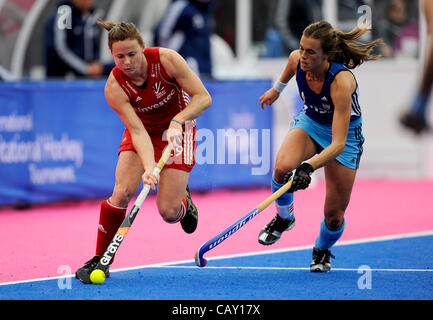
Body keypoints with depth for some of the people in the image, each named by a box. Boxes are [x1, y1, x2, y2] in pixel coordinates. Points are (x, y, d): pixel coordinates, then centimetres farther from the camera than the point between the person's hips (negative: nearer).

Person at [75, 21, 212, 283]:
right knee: (122, 192, -22)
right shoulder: (114, 87, -24)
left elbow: (203, 97, -21)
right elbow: (138, 131, -28)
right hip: (143, 131, 1)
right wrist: (149, 168, -43)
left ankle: (183, 201, 29)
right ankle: (100, 259, -6)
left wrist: (177, 121, -35)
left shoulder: (167, 59, -26)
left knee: (169, 212, -10)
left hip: (177, 128, -1)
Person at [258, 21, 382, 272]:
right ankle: (284, 218, -1)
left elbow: (338, 143, -42)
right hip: (310, 122, 3)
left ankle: (323, 249, 32)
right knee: (283, 168, -31)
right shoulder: (297, 59, -23)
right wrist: (278, 88, 23)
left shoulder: (341, 81, -38)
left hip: (345, 134, -3)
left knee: (334, 216, -3)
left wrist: (309, 167, -56)